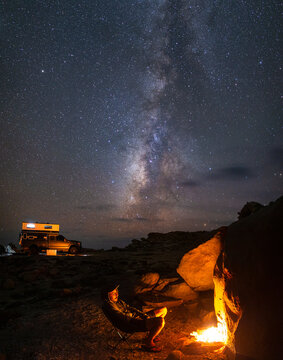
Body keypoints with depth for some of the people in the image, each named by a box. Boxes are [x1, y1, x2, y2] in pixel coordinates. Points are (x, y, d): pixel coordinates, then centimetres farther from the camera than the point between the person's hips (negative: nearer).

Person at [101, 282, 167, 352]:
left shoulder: (117, 300, 13)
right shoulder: (109, 305, -16)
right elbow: (124, 318, -20)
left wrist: (144, 315, 2)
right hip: (131, 325, -10)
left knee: (164, 310, 11)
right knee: (161, 321, -28)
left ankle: (150, 335, 20)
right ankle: (148, 343, -6)